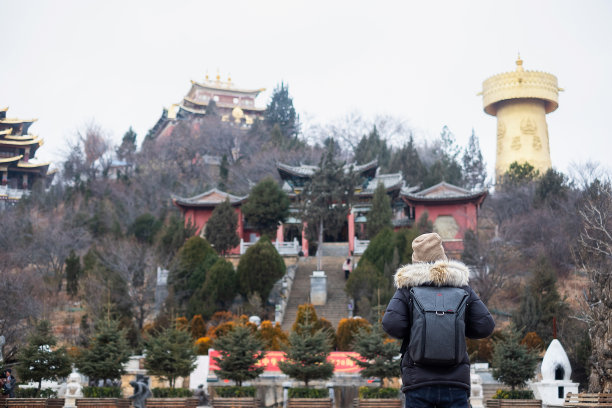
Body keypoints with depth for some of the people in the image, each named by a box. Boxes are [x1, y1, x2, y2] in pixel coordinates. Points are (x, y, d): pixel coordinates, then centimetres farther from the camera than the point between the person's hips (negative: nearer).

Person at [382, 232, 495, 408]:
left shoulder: (407, 288, 1)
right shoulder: (462, 287, 7)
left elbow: (391, 324, -12)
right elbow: (485, 325, 3)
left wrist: (411, 334, 8)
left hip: (418, 380, -1)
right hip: (456, 380, 1)